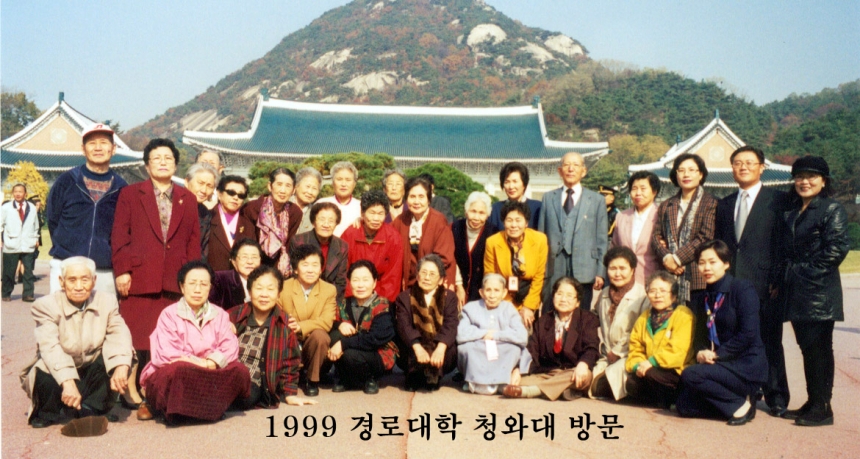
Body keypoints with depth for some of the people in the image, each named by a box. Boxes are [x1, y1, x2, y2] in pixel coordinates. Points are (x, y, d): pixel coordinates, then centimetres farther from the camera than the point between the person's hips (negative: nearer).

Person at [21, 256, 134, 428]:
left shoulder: (107, 301, -4)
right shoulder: (47, 305, -15)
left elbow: (119, 334, -20)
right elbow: (50, 347, -30)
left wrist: (121, 366, -41)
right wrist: (67, 382, -46)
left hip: (93, 373, 2)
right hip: (59, 373, -2)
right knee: (44, 379, -34)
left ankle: (92, 409, -9)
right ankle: (48, 413, 2)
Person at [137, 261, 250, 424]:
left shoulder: (219, 314, 7)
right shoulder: (169, 314, -4)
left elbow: (230, 347, -5)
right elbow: (166, 354, -15)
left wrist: (213, 362, -25)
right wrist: (199, 362, -22)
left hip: (211, 375, 3)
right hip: (176, 373, -3)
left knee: (239, 370, -21)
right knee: (177, 370, -37)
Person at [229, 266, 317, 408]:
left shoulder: (285, 324, 5)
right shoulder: (234, 316, 7)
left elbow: (289, 364, 11)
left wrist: (290, 394, 5)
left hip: (253, 386, 0)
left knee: (244, 397, -37)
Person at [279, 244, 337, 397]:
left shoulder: (329, 290, -4)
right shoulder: (283, 287, -4)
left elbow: (326, 322, -16)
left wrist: (301, 327, -32)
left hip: (313, 343, 0)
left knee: (320, 335, -32)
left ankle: (313, 380, -7)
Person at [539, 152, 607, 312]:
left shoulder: (597, 200, 9)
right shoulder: (548, 198, 13)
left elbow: (602, 240, 6)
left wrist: (600, 272, -1)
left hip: (583, 271, -1)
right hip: (552, 270, 1)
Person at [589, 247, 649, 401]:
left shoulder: (642, 296, -9)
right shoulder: (604, 295, 14)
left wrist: (618, 354, -10)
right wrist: (606, 353, 3)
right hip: (607, 358, 6)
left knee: (600, 386, -29)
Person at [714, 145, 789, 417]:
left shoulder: (777, 200, 2)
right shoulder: (724, 204, 17)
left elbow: (783, 242, -4)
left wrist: (777, 281, -11)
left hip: (763, 283, -4)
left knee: (769, 342, 4)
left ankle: (775, 398, 17)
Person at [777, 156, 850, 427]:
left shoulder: (833, 210, -6)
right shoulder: (791, 211, 16)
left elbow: (837, 248, -15)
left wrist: (807, 272, -15)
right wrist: (782, 276, 7)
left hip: (819, 292, -7)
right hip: (795, 292, 7)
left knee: (818, 349, -4)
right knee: (807, 348, 12)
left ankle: (822, 409, 4)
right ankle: (812, 404, 20)